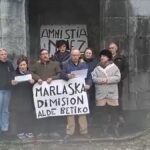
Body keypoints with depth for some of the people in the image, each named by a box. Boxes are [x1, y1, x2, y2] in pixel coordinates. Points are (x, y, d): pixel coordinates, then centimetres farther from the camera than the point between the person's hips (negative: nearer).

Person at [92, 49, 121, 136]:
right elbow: (93, 78, -1)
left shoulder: (114, 67, 5)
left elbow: (118, 77, -5)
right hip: (100, 94, 1)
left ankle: (114, 127, 16)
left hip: (112, 94, -1)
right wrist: (101, 80, -16)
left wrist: (108, 79, -15)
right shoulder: (97, 68, 10)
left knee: (113, 112, 3)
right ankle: (105, 127, 19)